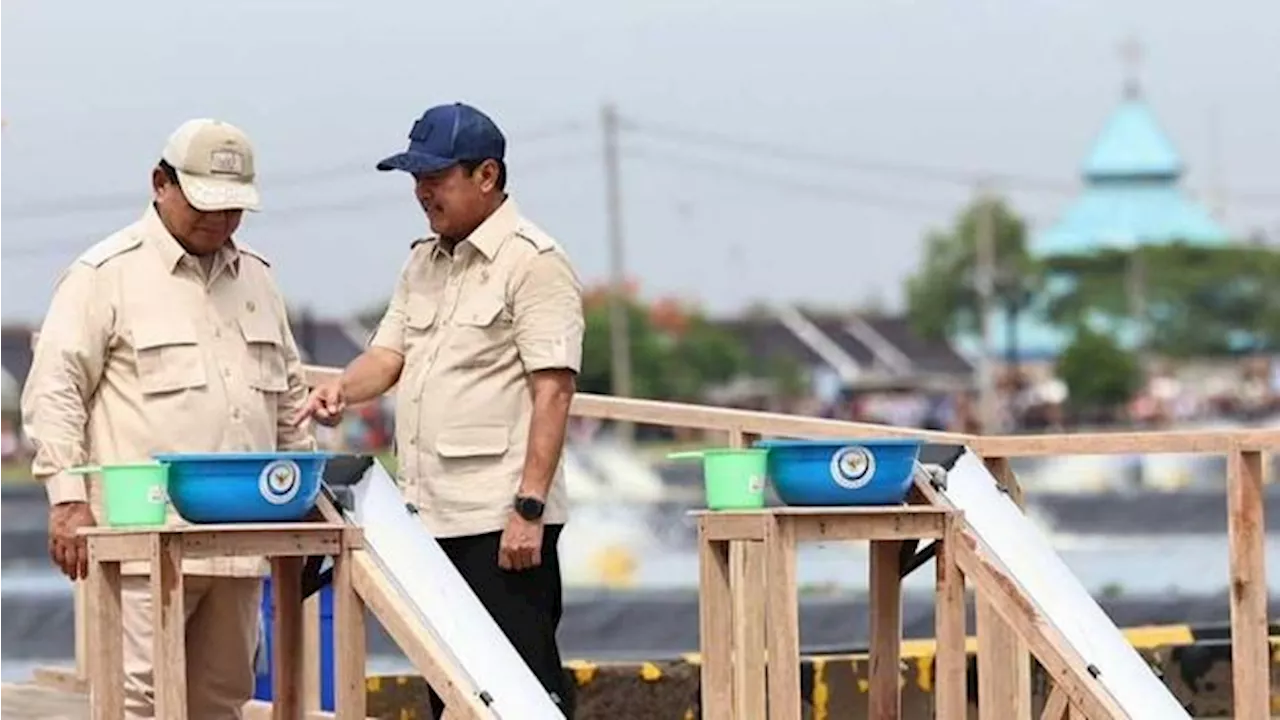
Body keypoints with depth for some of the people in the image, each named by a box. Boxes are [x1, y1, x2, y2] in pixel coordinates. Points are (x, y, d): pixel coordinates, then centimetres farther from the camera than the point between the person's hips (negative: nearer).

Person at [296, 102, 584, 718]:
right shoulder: (423, 263, 18)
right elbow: (390, 353, 18)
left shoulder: (533, 262, -8)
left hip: (501, 521, -9)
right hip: (430, 518, 9)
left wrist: (529, 507, -20)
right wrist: (342, 389, -6)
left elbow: (553, 390, -14)